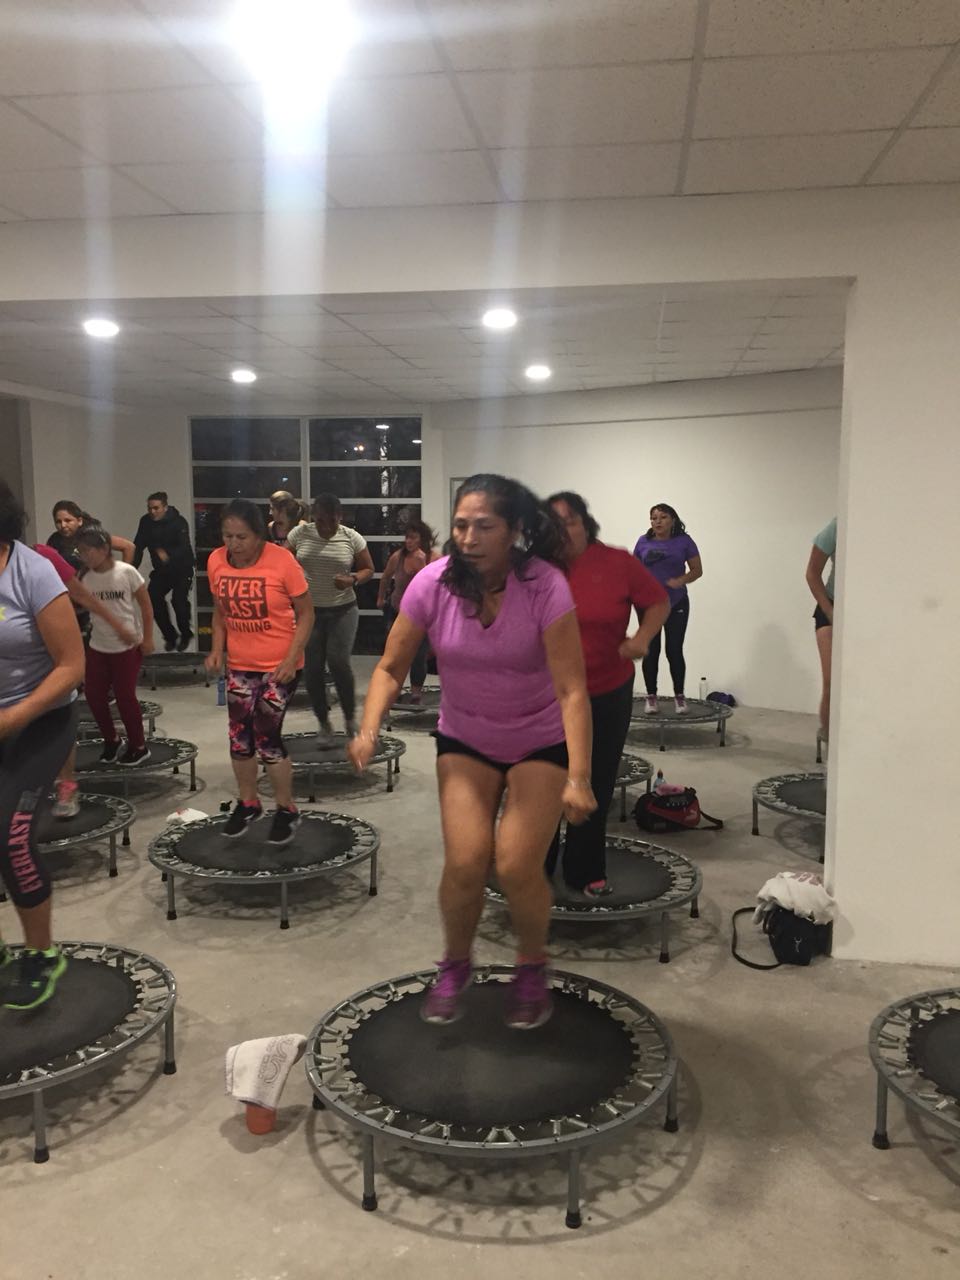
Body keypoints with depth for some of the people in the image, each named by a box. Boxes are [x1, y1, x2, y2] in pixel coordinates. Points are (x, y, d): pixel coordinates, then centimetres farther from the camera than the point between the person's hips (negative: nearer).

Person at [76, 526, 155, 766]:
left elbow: (145, 605, -8)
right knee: (93, 694, 5)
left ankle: (139, 747, 16)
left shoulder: (126, 572, -13)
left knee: (124, 695, 0)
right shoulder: (85, 578, -1)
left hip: (127, 645, -5)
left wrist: (147, 638, -9)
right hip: (98, 646, 5)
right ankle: (110, 740, 27)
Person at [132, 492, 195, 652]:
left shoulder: (178, 522, -21)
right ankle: (170, 636, 9)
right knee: (153, 598, -11)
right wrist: (132, 568, -19)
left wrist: (168, 555, -52)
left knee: (179, 599, -17)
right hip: (161, 570, 5)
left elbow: (183, 548, -33)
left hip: (182, 569, -5)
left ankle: (185, 635, 10)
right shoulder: (146, 522, -6)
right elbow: (138, 546, -6)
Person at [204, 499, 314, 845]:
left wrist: (291, 659, -19)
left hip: (279, 666, -5)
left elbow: (305, 614, -11)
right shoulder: (216, 561, -5)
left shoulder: (282, 561, -18)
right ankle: (248, 803, 32)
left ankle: (286, 811, 15)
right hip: (239, 665, 5)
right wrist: (217, 648, -6)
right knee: (239, 736, 10)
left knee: (267, 736, -5)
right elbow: (220, 611, 9)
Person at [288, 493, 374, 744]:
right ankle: (323, 723, 19)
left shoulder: (352, 538, -4)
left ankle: (350, 717, 10)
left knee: (338, 662, -13)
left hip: (342, 610, -1)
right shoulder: (299, 534, -2)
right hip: (308, 610, 2)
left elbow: (368, 569, 4)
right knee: (313, 668, 2)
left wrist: (352, 580, -16)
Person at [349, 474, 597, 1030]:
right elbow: (392, 667, -8)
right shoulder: (433, 582, -18)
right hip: (465, 739, 2)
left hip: (541, 741, -2)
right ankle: (456, 966, 22)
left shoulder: (545, 586, -26)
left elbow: (572, 690, -28)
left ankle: (532, 970, 21)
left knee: (517, 866, -11)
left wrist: (578, 778, -35)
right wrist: (370, 729, -24)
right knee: (465, 862, -9)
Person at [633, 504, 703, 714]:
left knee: (674, 650, 0)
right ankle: (651, 696, 13)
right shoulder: (643, 542, 4)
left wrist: (682, 580, -18)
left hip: (676, 604, -1)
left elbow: (697, 570, 1)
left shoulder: (684, 541, -1)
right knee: (651, 651, 4)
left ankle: (679, 696, 12)